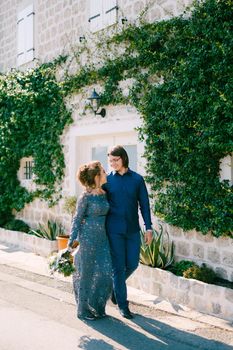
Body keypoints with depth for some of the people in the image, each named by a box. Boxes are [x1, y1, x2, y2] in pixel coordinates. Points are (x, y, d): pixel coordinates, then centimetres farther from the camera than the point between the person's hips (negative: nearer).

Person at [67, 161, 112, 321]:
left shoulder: (104, 194, 7)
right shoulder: (86, 196, -11)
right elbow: (77, 218, -7)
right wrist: (72, 240, -8)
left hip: (102, 238, 6)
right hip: (88, 238, -6)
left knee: (105, 272, 5)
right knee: (87, 274, 4)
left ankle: (97, 307, 24)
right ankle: (83, 310, 20)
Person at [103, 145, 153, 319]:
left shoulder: (137, 179, 2)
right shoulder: (107, 180, 1)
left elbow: (144, 204, 3)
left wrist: (148, 228, -1)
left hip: (133, 229, 2)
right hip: (114, 230, -1)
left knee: (132, 264, 8)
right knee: (119, 266, 3)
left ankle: (114, 285, 36)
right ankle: (122, 304, 15)